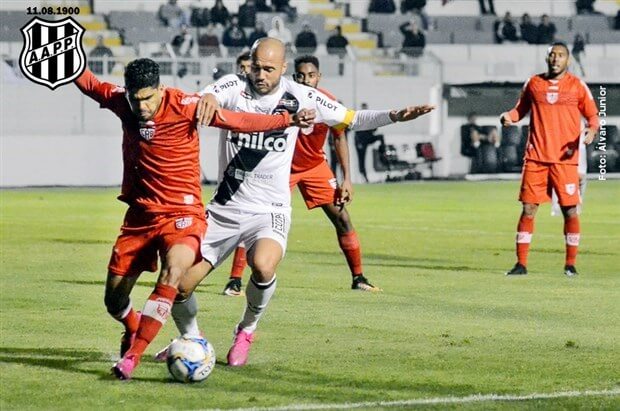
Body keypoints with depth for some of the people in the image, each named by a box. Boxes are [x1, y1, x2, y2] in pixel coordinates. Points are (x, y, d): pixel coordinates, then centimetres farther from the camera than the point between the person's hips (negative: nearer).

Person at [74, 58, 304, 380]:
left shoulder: (183, 106, -15)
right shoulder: (122, 102, -3)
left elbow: (237, 121, -13)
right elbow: (87, 82, 15)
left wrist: (288, 120, -19)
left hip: (181, 214, -5)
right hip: (139, 215, 5)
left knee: (173, 271, -34)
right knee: (114, 300, 7)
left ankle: (132, 355, -32)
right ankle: (134, 329, 44)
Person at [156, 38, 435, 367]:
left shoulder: (298, 96, -2)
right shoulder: (234, 86, -5)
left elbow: (349, 119, 8)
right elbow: (208, 98, -27)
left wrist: (395, 116, -6)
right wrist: (207, 98, -51)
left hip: (269, 212, -1)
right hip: (224, 209, 1)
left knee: (263, 267, -33)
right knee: (179, 285, -5)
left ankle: (247, 328, -2)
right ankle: (191, 338, 28)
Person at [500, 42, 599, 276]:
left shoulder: (577, 86, 4)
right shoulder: (534, 83, 10)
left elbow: (592, 116, 8)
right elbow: (521, 109, 19)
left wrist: (592, 130, -14)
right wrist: (509, 116, -3)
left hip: (565, 159, -1)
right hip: (536, 158, 2)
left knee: (569, 210, -3)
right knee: (528, 209, -2)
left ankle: (570, 264, 8)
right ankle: (521, 264, 3)